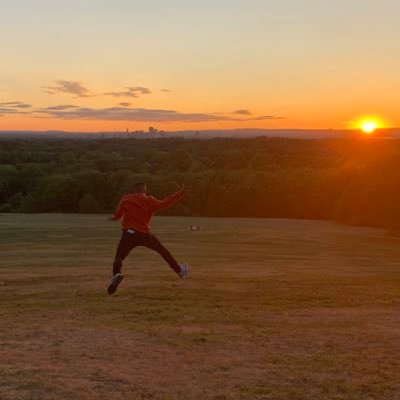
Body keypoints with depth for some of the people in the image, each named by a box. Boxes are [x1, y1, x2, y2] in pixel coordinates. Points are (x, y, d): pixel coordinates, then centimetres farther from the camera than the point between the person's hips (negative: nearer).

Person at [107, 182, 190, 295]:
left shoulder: (125, 199, 8)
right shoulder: (149, 201, 1)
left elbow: (117, 214, 17)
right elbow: (164, 204, -10)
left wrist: (115, 217, 41)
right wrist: (180, 194, -4)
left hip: (128, 233, 0)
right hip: (144, 234, 0)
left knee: (119, 258, 2)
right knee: (163, 251, 19)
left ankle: (116, 274, -30)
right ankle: (179, 270, 28)